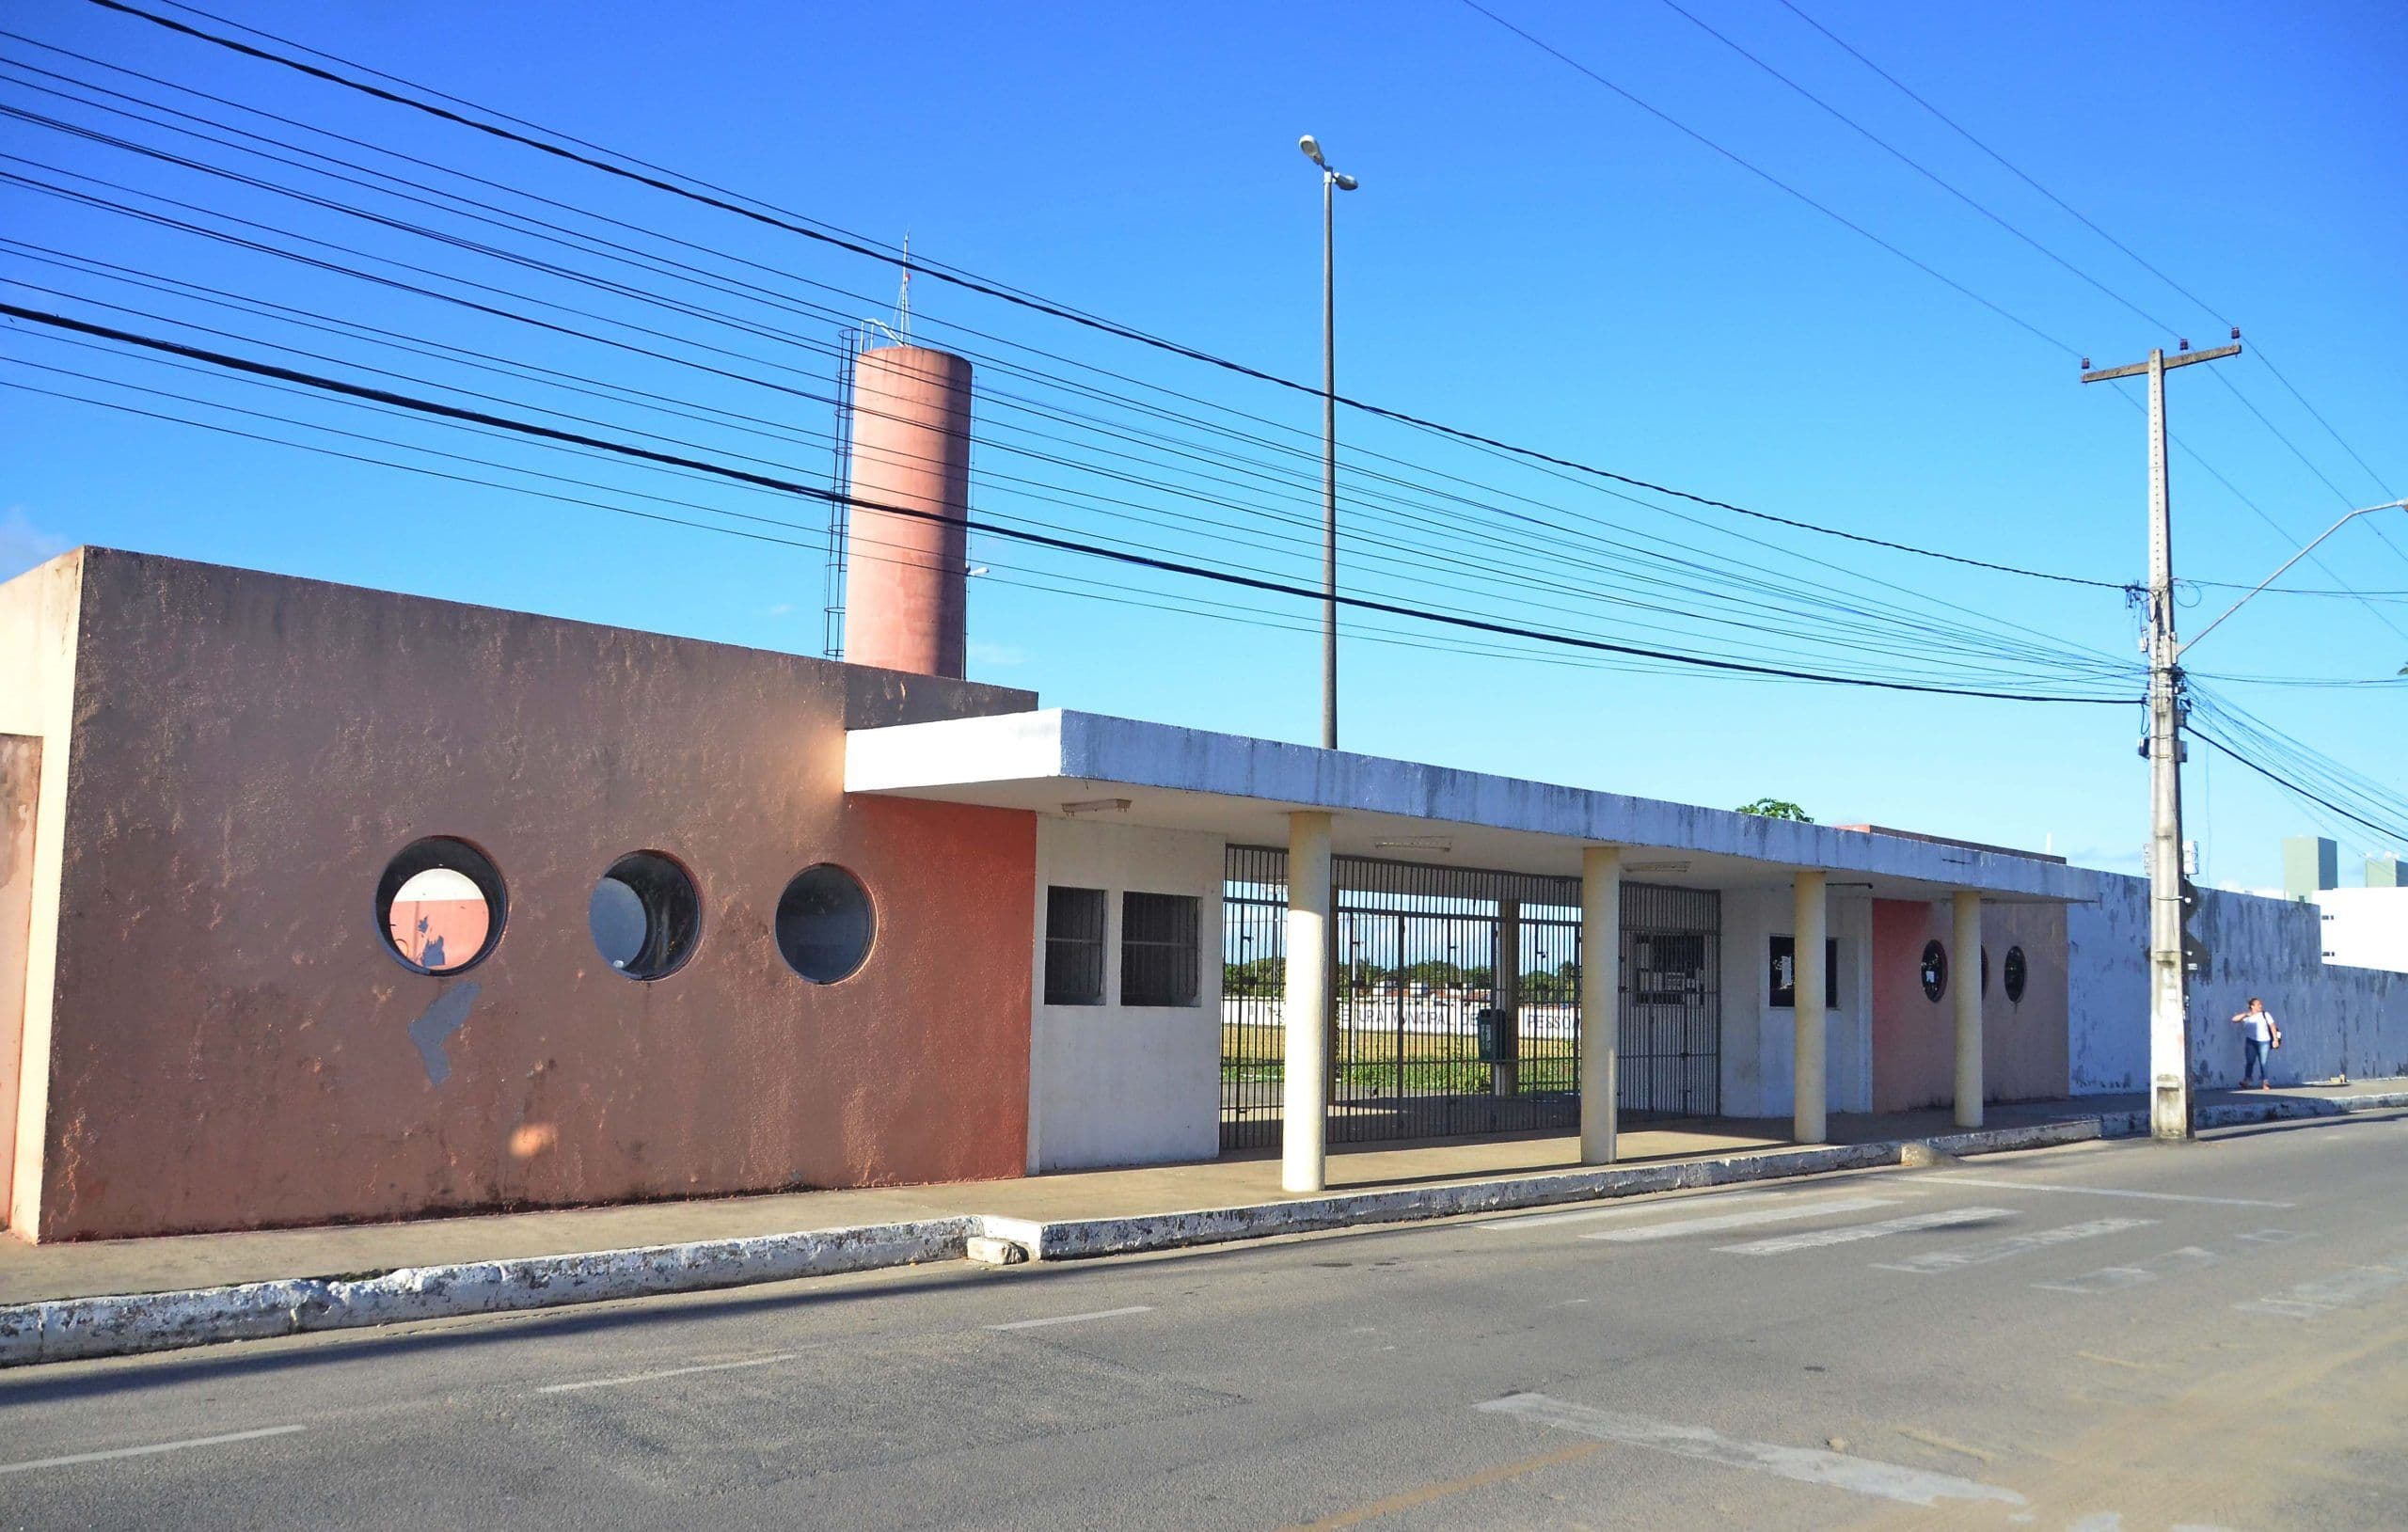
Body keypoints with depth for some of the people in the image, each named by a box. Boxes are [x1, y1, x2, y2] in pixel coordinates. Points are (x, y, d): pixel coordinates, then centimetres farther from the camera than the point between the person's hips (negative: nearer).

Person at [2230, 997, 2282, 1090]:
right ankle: (2246, 1081, -5)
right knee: (2250, 1061, -5)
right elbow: (2234, 1019, 2)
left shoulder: (2265, 1015, 6)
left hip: (2263, 1041, -1)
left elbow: (2272, 1026, 3)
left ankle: (2265, 1083, 2)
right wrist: (2245, 1014, -7)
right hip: (2251, 1041, 1)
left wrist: (2275, 1039, -5)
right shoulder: (2247, 1016, 9)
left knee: (2263, 1062, -1)